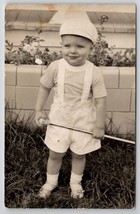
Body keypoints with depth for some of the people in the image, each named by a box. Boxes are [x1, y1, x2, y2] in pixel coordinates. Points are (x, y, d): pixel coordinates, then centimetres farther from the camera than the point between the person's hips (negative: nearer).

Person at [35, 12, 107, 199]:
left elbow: (100, 101, -12)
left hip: (84, 124, -1)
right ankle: (51, 182, 42)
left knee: (79, 155, 19)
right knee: (55, 155, 17)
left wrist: (99, 126, -9)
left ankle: (76, 183, 44)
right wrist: (39, 110, 1)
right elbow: (45, 87, 1)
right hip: (59, 121, 1)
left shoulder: (94, 73, -19)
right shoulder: (55, 67, -15)